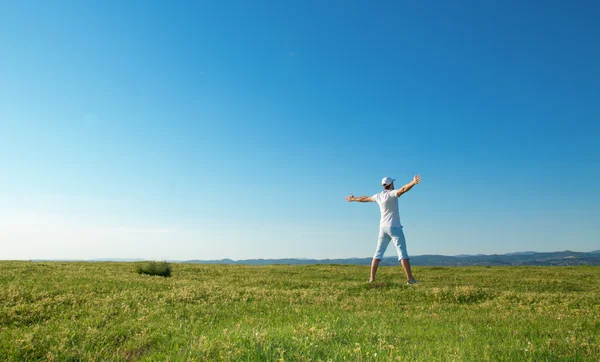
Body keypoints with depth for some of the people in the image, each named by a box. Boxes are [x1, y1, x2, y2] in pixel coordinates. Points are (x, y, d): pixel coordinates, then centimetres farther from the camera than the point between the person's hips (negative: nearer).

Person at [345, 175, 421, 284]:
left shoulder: (378, 196, 9)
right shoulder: (392, 193, -9)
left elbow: (365, 198, 23)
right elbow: (403, 189, -29)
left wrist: (353, 199, 40)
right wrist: (413, 182, -42)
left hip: (383, 227, 6)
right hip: (394, 227, -6)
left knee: (378, 252, 9)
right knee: (402, 252, -7)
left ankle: (372, 279, 8)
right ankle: (410, 279, -11)